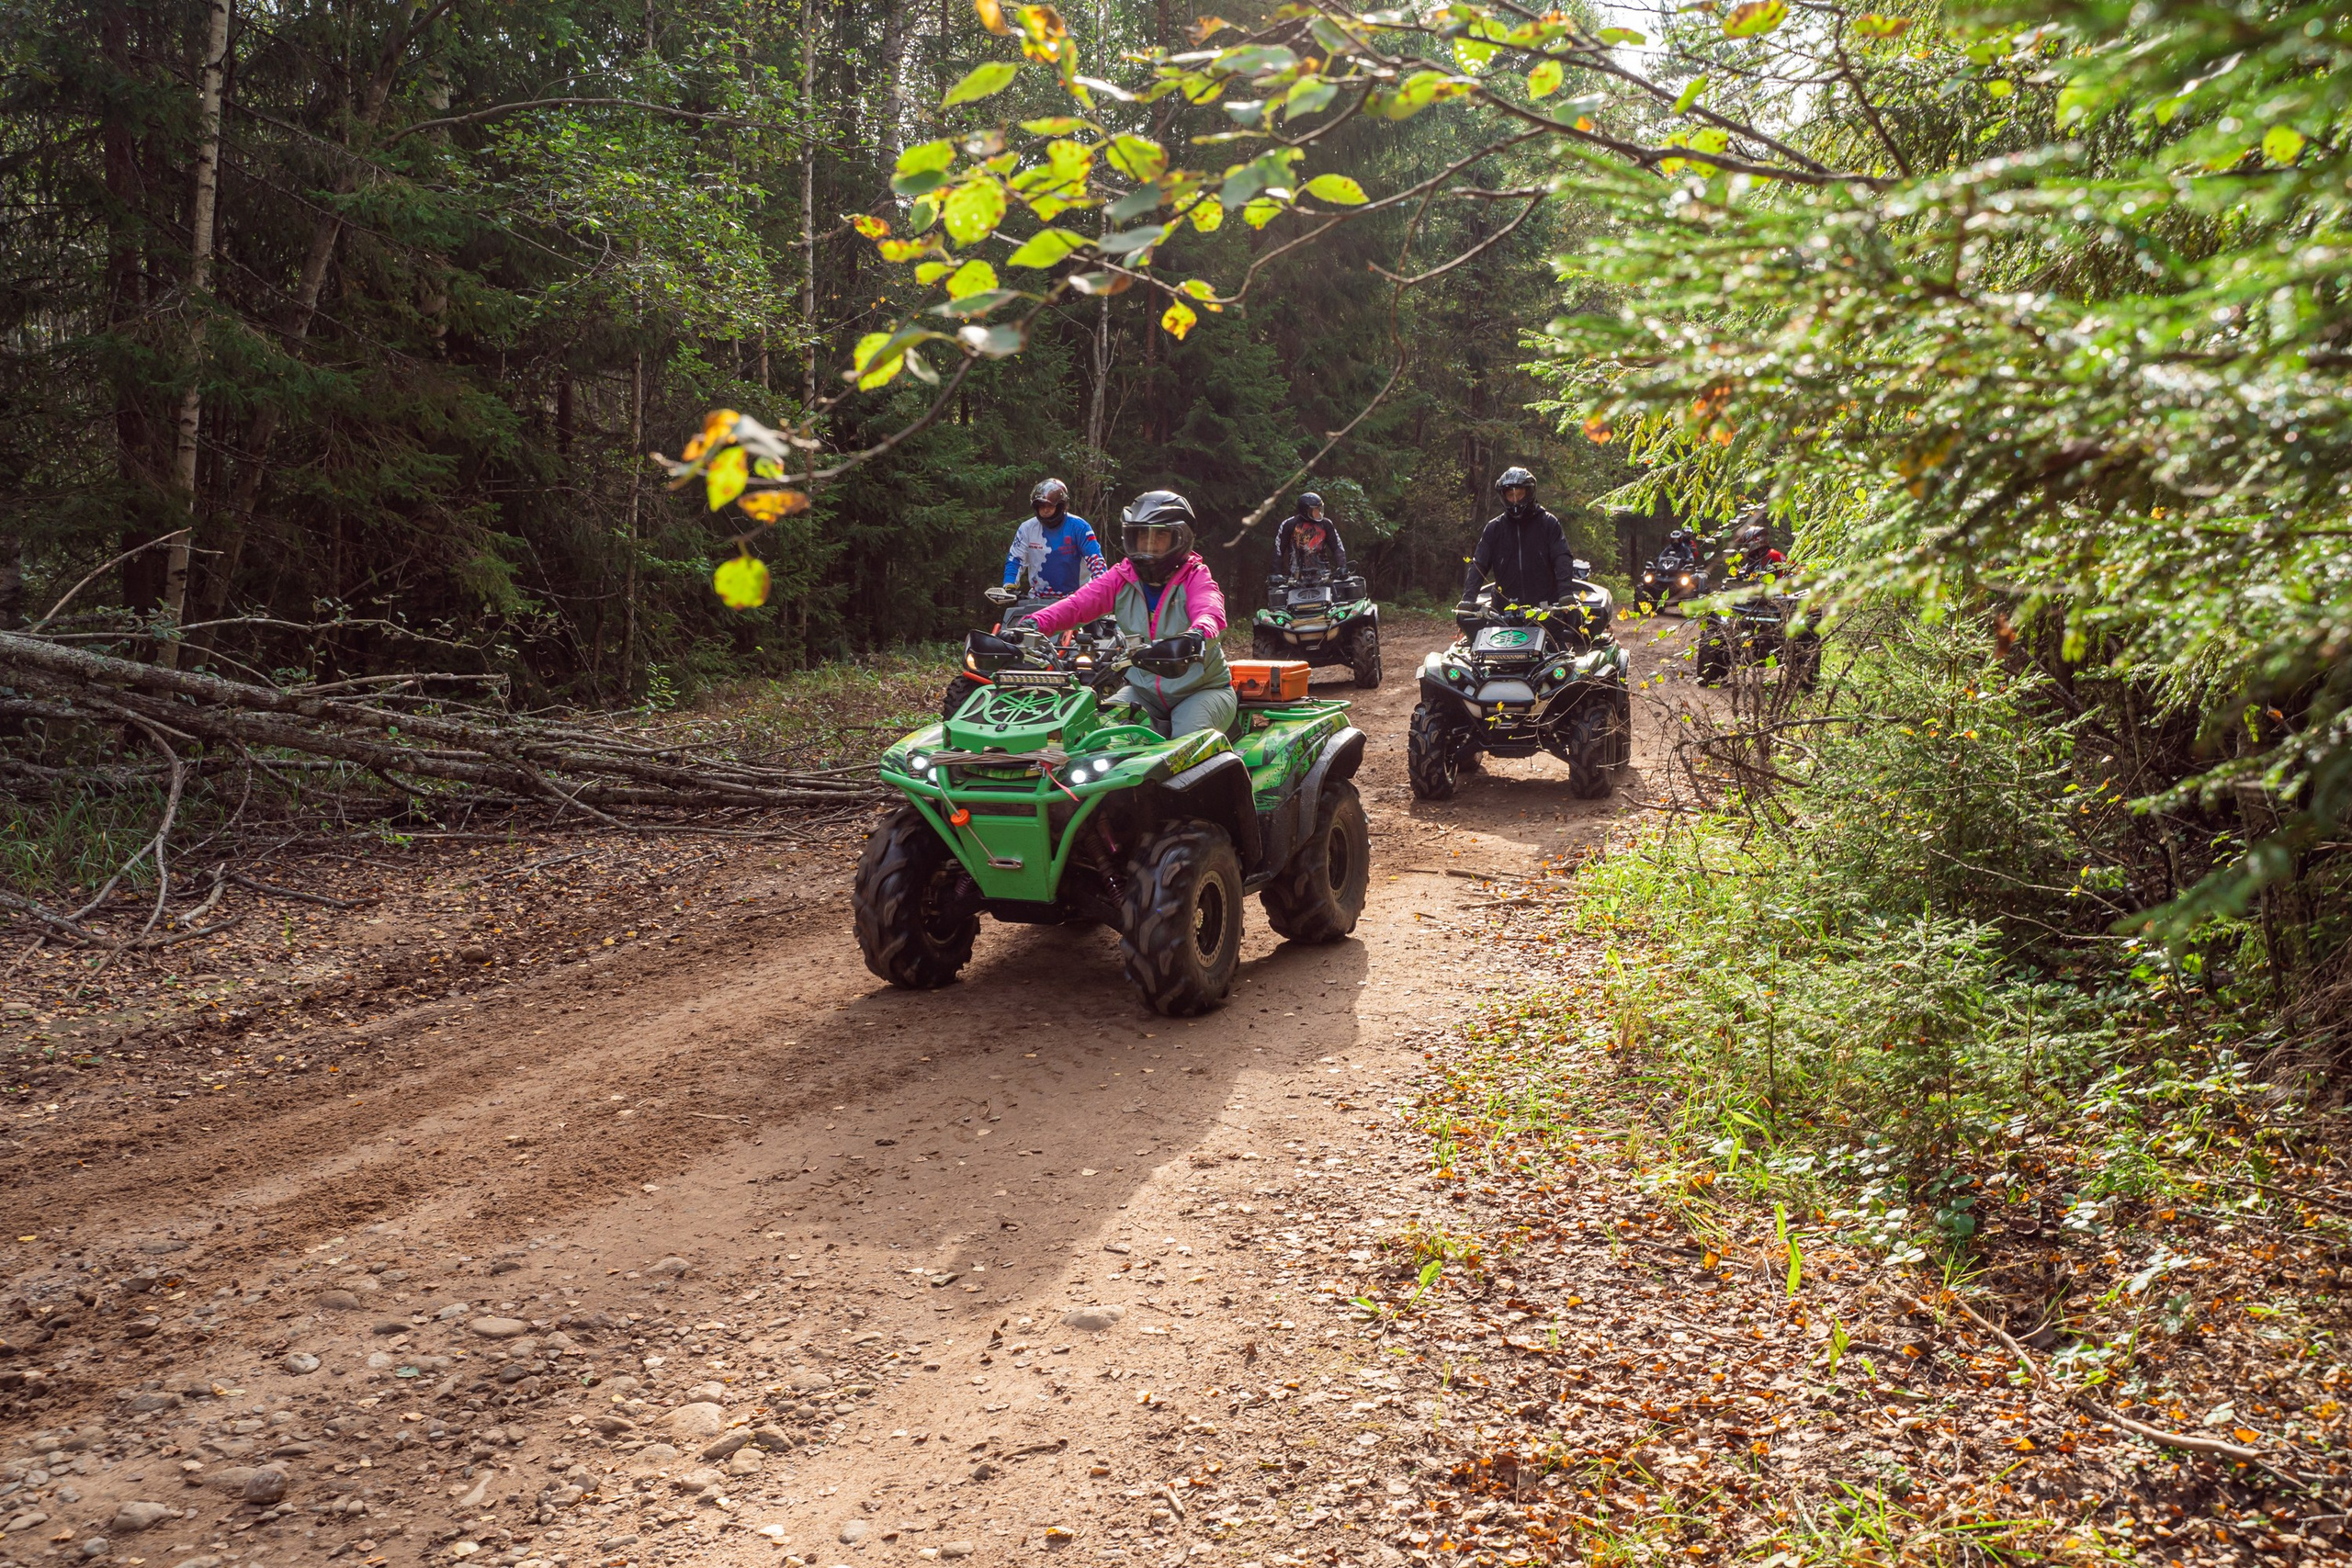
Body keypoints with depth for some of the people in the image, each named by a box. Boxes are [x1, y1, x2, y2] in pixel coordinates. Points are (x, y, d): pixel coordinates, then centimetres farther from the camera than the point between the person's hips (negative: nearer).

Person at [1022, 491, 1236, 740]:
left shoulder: (1194, 577, -10)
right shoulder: (1122, 579, 1)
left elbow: (1211, 614, -32)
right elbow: (1077, 604, -13)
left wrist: (1195, 638, -58)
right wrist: (1035, 623, -34)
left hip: (1203, 688, -4)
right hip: (1144, 689, 4)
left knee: (1190, 737, -31)